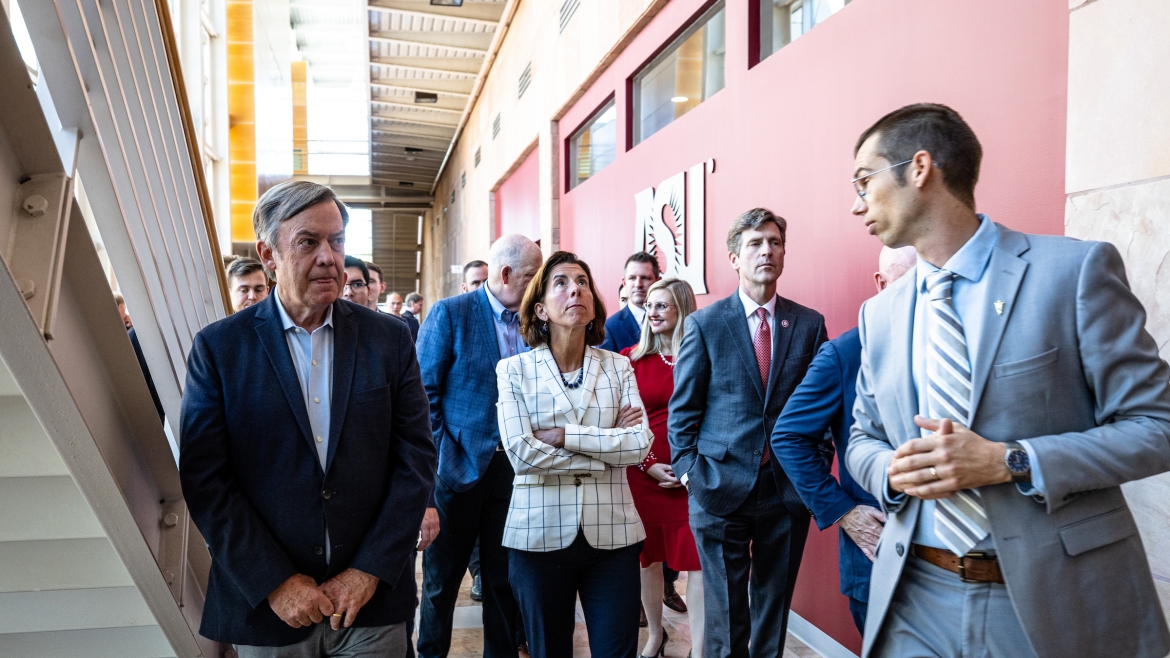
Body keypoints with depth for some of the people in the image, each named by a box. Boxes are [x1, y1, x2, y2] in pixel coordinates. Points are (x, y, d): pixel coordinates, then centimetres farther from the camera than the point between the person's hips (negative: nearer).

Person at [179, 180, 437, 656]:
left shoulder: (390, 339, -3)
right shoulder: (218, 347, -4)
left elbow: (416, 459, -4)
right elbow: (204, 479, -6)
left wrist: (370, 571, -9)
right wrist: (275, 582, -11)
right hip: (264, 602, 0)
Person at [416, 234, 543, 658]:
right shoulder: (450, 313, -7)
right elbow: (424, 393, -8)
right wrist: (436, 460, -12)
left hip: (513, 468, 3)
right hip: (461, 466, -3)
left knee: (505, 578, 15)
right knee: (442, 578, 14)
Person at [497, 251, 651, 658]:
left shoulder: (618, 367, 4)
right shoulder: (514, 370, -2)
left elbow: (640, 444, -8)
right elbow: (521, 453, -13)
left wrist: (564, 436, -16)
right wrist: (609, 446, -11)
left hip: (612, 532, 1)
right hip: (540, 534, -1)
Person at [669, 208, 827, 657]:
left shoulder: (810, 324, 4)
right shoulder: (704, 324, -1)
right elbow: (682, 409, 0)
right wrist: (688, 471, -6)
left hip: (789, 489, 2)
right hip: (722, 486, -2)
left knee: (775, 605, 17)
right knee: (725, 612, 9)